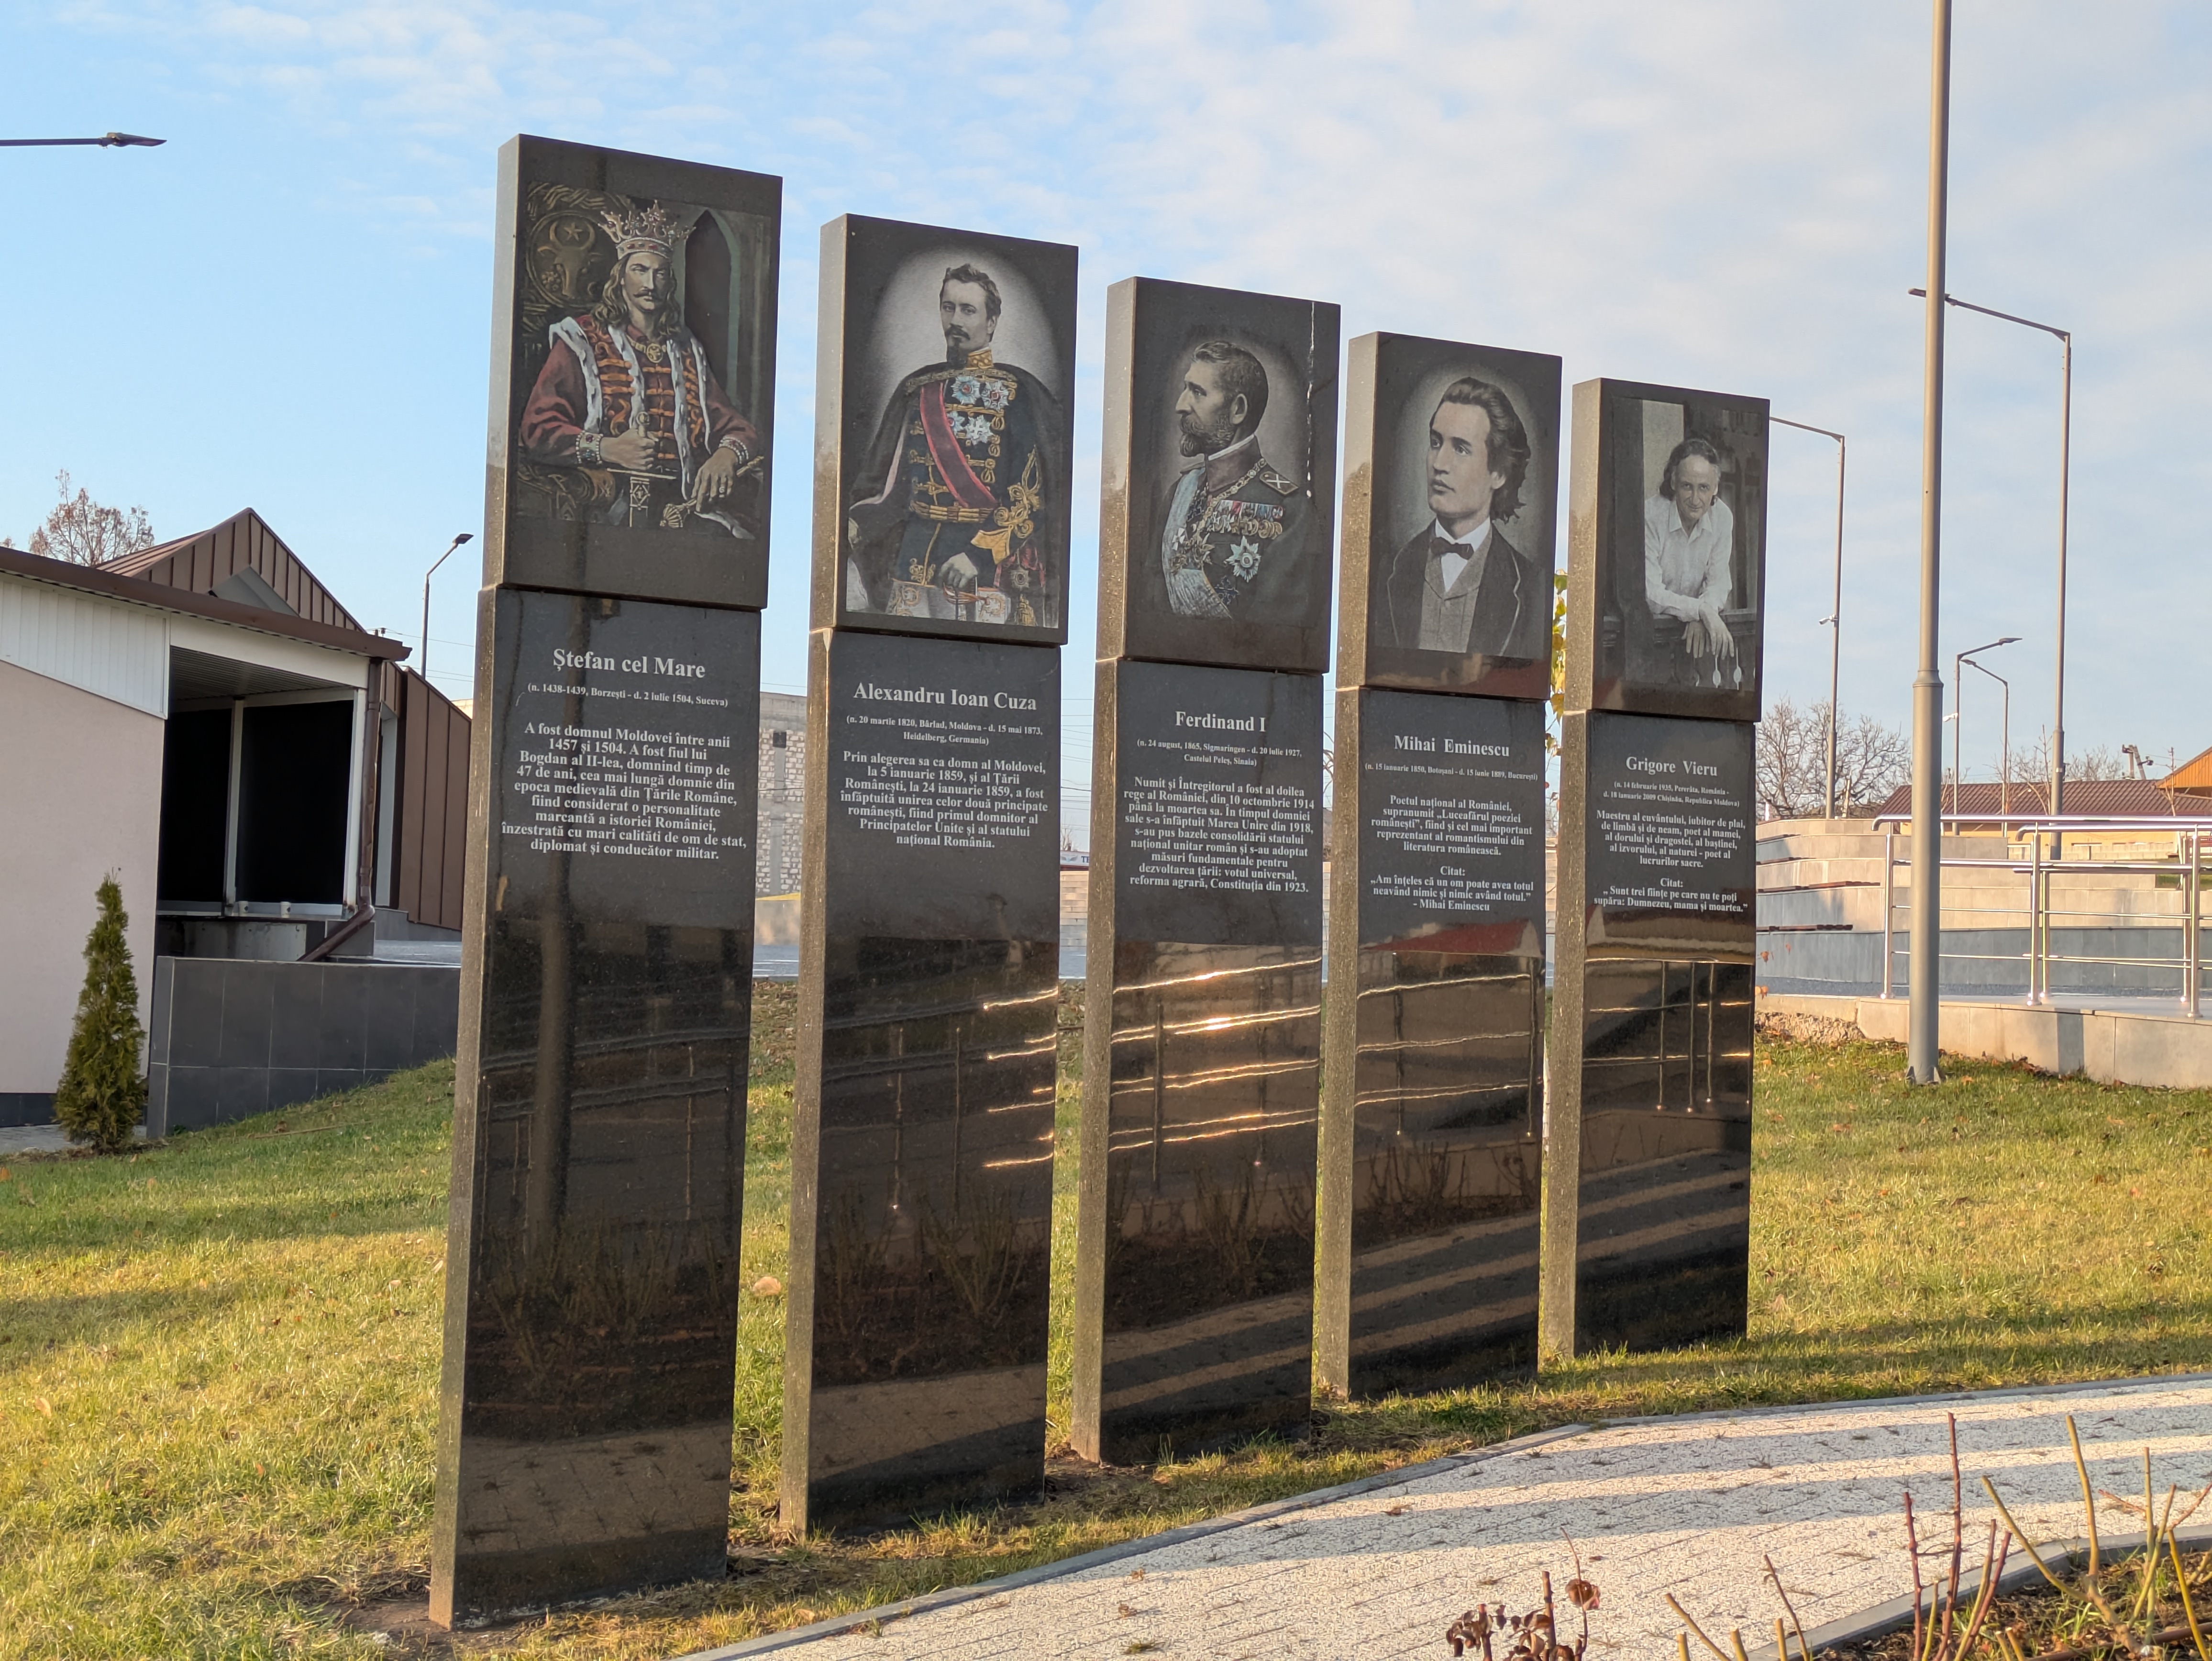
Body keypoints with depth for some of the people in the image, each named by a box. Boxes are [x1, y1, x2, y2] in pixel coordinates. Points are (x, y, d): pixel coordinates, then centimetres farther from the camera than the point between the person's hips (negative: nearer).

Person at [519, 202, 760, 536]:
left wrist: (727, 454, -2)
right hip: (607, 506, -4)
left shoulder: (687, 350, 25)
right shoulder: (582, 341, 10)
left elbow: (734, 426, 23)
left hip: (685, 506, 4)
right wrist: (606, 449, -16)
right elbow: (538, 430, 0)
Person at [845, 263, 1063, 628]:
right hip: (915, 559, 4)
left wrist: (980, 553, -18)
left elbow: (1028, 493, -8)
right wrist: (856, 522, -4)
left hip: (986, 562, -4)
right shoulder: (918, 388, 14)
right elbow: (894, 483, 13)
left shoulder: (1016, 392, -1)